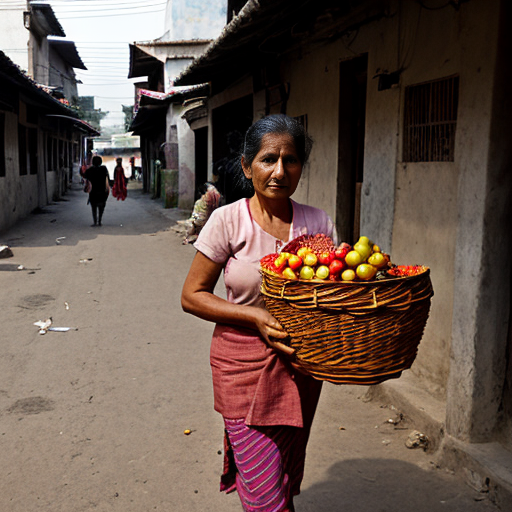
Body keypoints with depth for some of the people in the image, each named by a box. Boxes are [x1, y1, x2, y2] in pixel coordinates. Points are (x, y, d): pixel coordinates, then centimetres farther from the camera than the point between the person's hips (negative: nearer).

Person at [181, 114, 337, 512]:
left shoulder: (319, 223, -2)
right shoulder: (228, 221, -11)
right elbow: (192, 296, -7)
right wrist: (255, 317, -19)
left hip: (301, 364, 4)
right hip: (244, 363, -3)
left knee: (285, 473, 21)